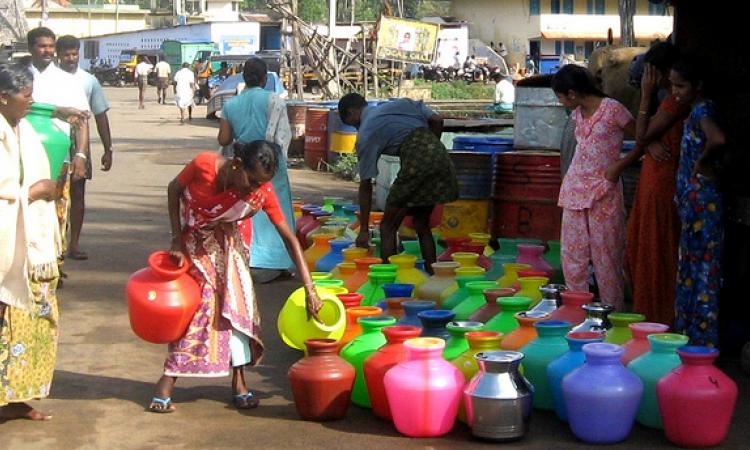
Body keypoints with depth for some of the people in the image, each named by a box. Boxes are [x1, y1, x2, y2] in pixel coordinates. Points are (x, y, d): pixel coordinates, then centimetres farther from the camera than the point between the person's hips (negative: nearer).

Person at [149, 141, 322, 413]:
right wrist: (177, 240, -16)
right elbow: (174, 189, -13)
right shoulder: (205, 165, -33)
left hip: (228, 241, 2)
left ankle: (239, 381, 0)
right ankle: (166, 384, -3)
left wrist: (309, 289, -27)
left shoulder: (263, 191, -27)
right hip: (194, 239, -2)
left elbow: (290, 239, -22)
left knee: (236, 298, -9)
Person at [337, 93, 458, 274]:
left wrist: (364, 229, 14)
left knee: (388, 227, 8)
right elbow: (437, 120, 13)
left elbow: (365, 185, 9)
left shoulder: (365, 134, 9)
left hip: (416, 164, -6)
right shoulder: (401, 103, 24)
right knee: (421, 225, 21)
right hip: (441, 155, 6)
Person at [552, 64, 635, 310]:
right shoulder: (578, 113, 10)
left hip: (604, 191, -7)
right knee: (572, 253, 8)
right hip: (575, 189, 7)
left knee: (605, 254, 0)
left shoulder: (612, 109, -11)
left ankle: (613, 312, 11)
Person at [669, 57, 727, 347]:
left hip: (701, 196, -10)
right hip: (691, 196, 10)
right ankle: (688, 330, 24)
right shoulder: (696, 110, 13)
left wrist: (702, 162, -20)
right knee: (690, 267, 15)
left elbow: (718, 139, -35)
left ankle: (703, 338, 2)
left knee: (702, 267, -4)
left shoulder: (702, 109, -16)